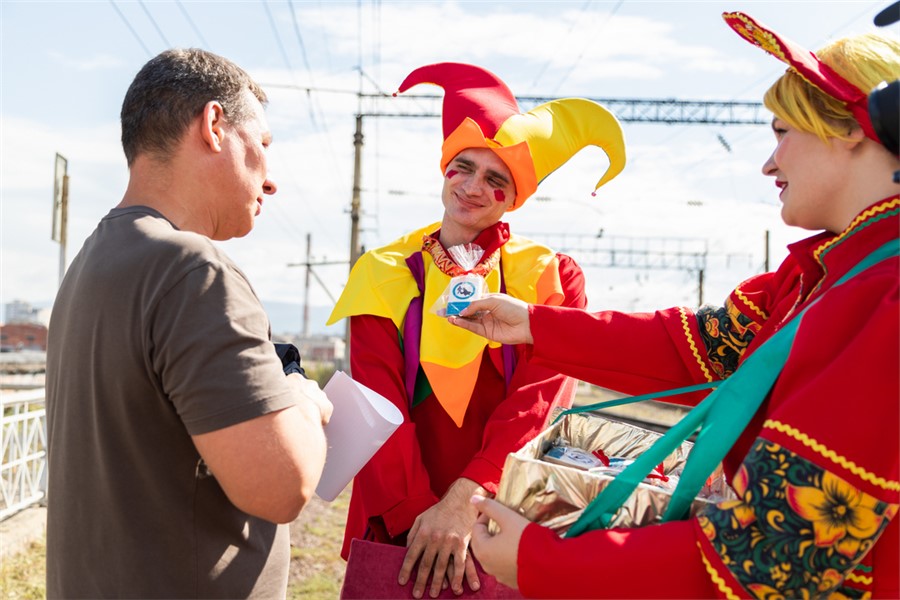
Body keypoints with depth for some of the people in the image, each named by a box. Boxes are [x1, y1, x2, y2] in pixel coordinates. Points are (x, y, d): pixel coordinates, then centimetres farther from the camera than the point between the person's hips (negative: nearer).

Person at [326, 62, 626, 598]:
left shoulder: (552, 279, 1)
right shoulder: (384, 275, 3)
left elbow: (538, 403, -11)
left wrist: (466, 499, -24)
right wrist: (417, 514, -20)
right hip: (403, 526, 1)